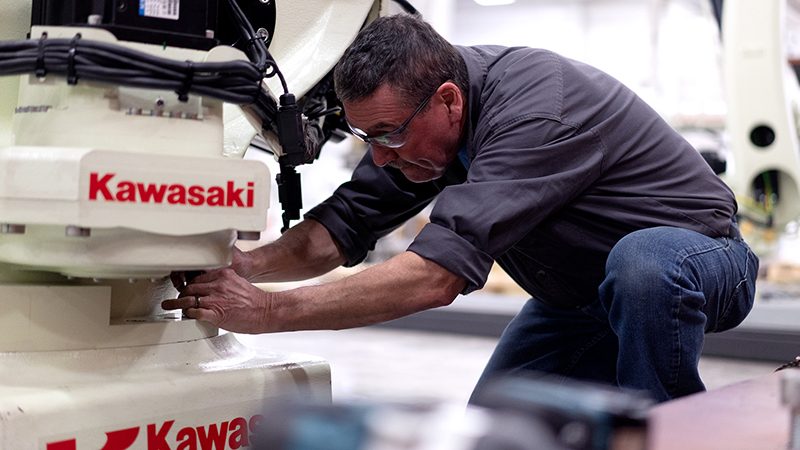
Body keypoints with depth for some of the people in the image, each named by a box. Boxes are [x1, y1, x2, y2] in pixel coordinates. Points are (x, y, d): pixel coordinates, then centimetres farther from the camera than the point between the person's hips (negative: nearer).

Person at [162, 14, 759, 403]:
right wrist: (245, 267, -27)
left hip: (699, 253, -7)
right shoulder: (414, 109, -11)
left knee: (641, 261, -41)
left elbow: (435, 276, -45)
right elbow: (344, 227, -9)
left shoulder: (535, 110, -38)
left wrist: (269, 312, -42)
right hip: (581, 295, 8)